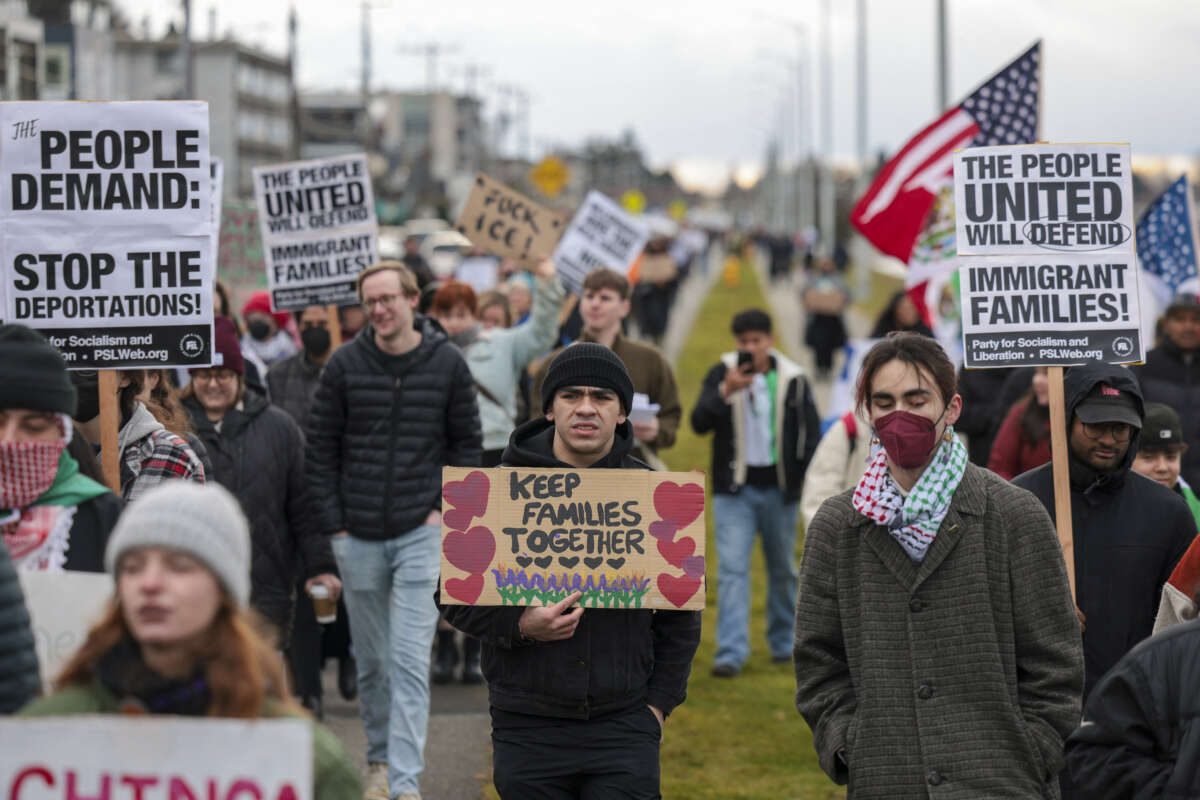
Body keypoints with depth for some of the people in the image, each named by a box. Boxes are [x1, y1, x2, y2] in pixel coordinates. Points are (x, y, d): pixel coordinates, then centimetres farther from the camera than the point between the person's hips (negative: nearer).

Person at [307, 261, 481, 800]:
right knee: (371, 661, 12)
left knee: (411, 661, -10)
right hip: (359, 537, 2)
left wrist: (446, 508, -3)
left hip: (421, 533, -2)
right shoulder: (345, 365, 0)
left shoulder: (447, 363, -1)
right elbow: (320, 449, 4)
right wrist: (333, 526, -1)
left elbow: (467, 443, 8)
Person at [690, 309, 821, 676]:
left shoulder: (792, 379, 0)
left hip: (779, 488, 1)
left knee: (783, 568, 13)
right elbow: (699, 423, -11)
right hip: (733, 488, -1)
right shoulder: (722, 374, -1)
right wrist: (726, 392, -26)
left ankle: (783, 642, 29)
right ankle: (731, 652, -12)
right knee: (732, 570, -10)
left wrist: (810, 475, -7)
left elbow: (810, 432, 5)